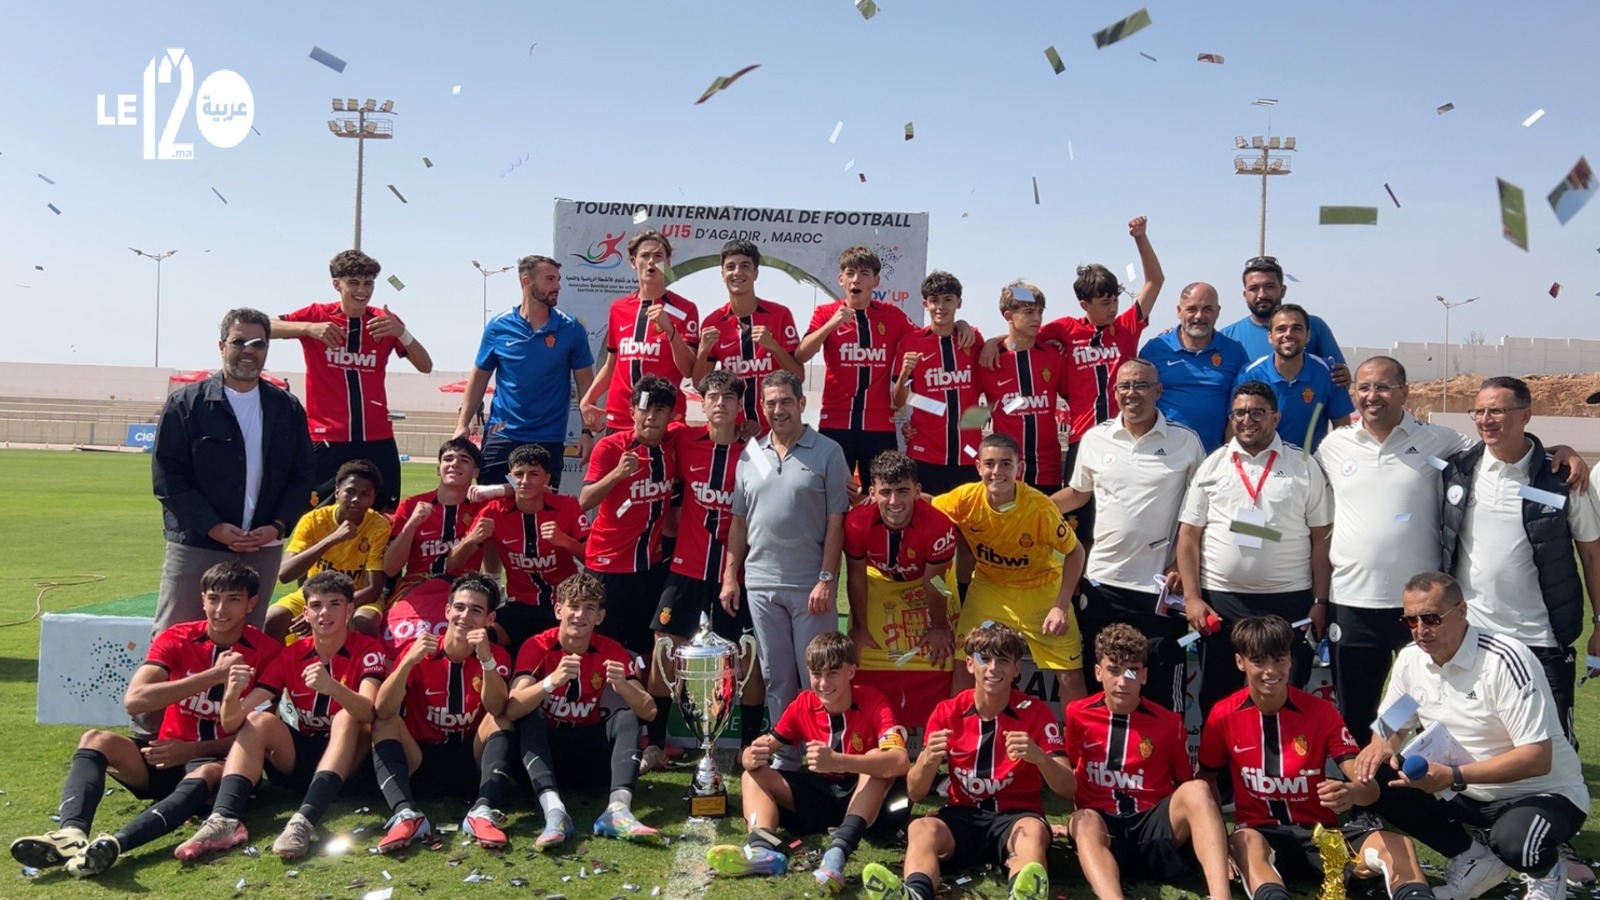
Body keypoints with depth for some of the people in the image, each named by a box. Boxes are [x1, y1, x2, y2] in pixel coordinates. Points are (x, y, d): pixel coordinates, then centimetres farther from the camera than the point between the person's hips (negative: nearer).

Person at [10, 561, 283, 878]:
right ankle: (72, 834, -46)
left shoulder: (269, 653, -7)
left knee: (209, 774, -37)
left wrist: (191, 750, -20)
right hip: (164, 757, 3)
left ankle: (113, 843, -57)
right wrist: (213, 675, -25)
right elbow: (133, 701, -18)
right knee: (96, 739, -21)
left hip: (216, 760, -3)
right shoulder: (176, 639, -1)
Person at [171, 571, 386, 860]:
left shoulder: (367, 650, -11)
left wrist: (332, 687, -51)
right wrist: (232, 698, -36)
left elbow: (367, 711, -31)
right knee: (259, 720, -21)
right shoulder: (291, 654, -2)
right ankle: (224, 820, -39)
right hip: (297, 758, 3)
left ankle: (304, 822, -46)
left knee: (346, 717, -32)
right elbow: (232, 723, -11)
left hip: (347, 762, -3)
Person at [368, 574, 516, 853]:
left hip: (471, 763, 0)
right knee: (386, 723, -21)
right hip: (422, 761, 0)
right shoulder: (420, 651, -6)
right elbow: (383, 711, -18)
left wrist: (486, 660, -35)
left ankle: (482, 811, -40)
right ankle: (406, 814, -41)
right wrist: (408, 661, -33)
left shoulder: (497, 656, -4)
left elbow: (496, 711, -21)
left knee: (499, 720, -22)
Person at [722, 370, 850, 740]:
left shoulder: (827, 453, -3)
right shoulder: (750, 454, 10)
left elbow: (836, 522, -6)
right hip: (760, 583, 4)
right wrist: (730, 576, 7)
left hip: (811, 585, -4)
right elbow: (738, 520, 12)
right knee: (776, 676, 12)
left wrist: (826, 579, -12)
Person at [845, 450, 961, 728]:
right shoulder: (857, 522, -34)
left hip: (925, 583, -1)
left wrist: (938, 627, -7)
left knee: (939, 656, -4)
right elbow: (857, 576, -16)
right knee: (867, 661, 0)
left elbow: (933, 581, -21)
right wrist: (859, 628, -6)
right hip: (878, 583, 1)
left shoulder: (938, 525, -38)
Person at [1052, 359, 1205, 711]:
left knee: (1162, 689, 6)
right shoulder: (1094, 439, 3)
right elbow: (1077, 493, 15)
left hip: (1161, 586, -2)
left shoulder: (1186, 442, -3)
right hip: (1102, 581, 3)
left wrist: (1182, 566, -7)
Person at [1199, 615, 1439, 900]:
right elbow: (1206, 780, 11)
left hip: (1321, 832, 2)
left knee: (1399, 846, -27)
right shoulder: (1223, 716, -4)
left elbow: (1369, 787, -11)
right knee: (1245, 842, -40)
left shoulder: (1320, 711, -4)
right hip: (1261, 833, -2)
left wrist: (1352, 793, -37)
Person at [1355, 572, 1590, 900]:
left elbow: (1538, 758, -28)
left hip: (1542, 793, -6)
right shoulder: (1410, 660, -5)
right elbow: (1392, 727, 9)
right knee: (1376, 781, -14)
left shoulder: (1505, 660, -25)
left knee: (1512, 842, -37)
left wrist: (1453, 776, -35)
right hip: (1465, 790, 6)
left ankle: (1545, 870, 2)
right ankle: (1474, 859, 4)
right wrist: (1381, 745, -16)